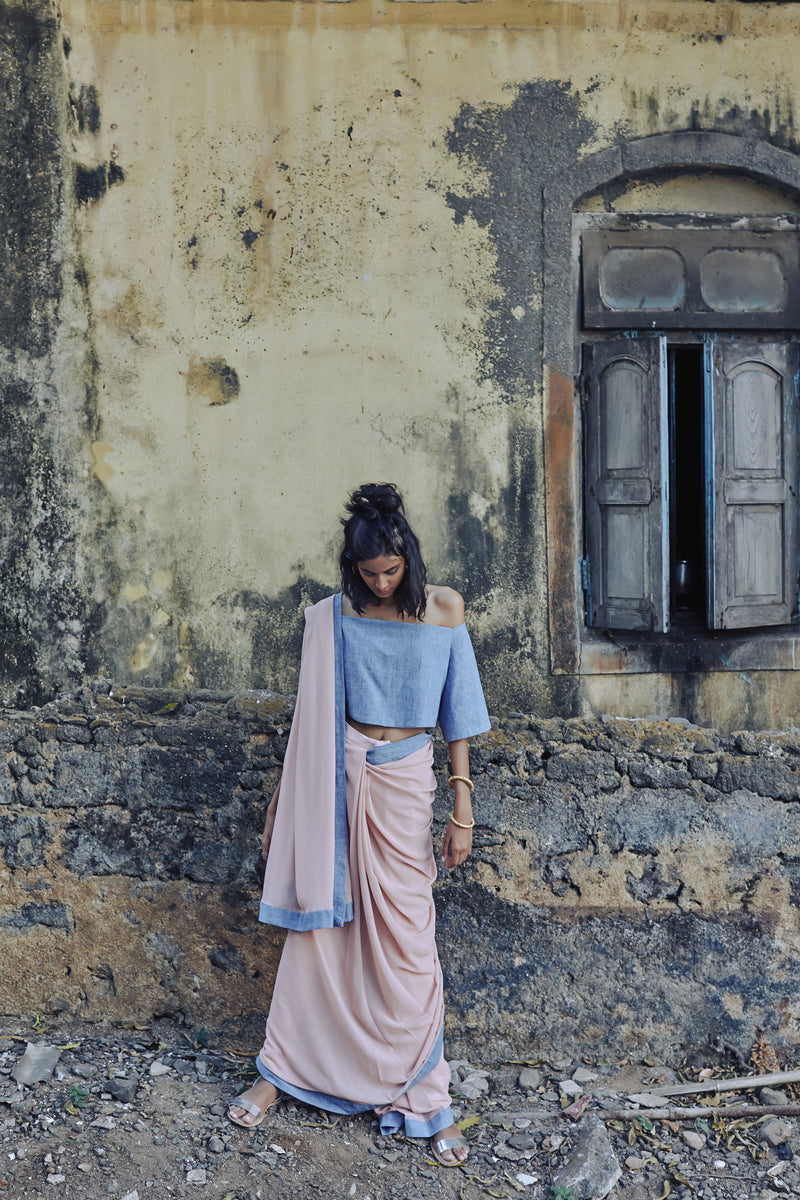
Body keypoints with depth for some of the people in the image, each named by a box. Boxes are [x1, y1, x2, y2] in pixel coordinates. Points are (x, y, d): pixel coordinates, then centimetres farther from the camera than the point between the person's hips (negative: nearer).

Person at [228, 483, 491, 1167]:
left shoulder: (443, 609, 0)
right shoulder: (332, 618, -1)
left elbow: (457, 712, 2)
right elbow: (313, 718, 6)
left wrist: (462, 804, -1)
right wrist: (287, 797, 8)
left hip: (406, 781, 0)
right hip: (341, 778, 0)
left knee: (406, 938, 4)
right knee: (320, 921, 7)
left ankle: (423, 1098, 19)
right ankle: (282, 1071, 25)